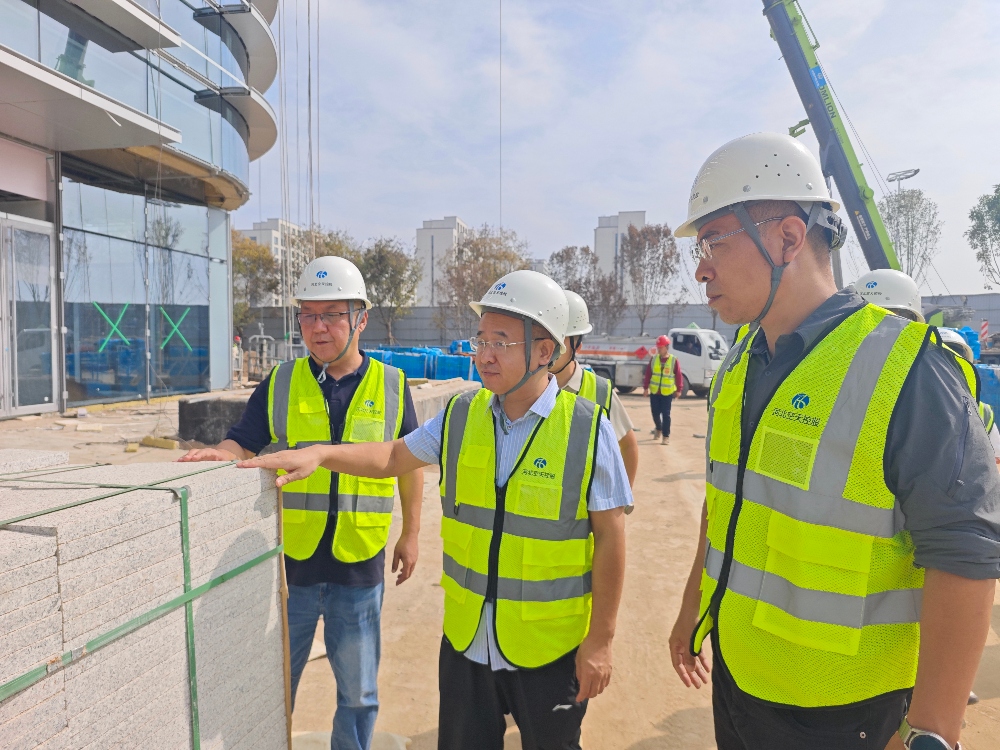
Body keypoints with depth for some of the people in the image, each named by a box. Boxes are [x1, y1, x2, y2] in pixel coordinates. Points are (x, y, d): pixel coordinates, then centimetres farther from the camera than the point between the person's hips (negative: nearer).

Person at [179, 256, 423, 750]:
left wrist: (410, 534, 10)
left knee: (358, 691, 15)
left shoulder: (391, 387, -2)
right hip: (289, 562, 1)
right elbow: (243, 443, 2)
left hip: (359, 566, 0)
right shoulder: (280, 384, 0)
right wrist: (219, 454, -22)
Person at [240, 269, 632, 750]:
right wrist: (319, 453, -5)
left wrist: (600, 641, -8)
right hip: (465, 641, 4)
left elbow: (610, 537, -11)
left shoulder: (588, 429, -15)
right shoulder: (461, 417, -2)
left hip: (549, 648, -3)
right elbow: (393, 457, 10)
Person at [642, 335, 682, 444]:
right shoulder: (653, 359, 2)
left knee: (666, 414, -1)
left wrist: (678, 390, -4)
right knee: (655, 412, 10)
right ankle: (658, 429, 36)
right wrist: (645, 388, 2)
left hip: (667, 392, -3)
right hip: (654, 391, 3)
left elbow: (678, 376, -3)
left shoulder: (674, 360, -5)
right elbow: (648, 374, 5)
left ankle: (666, 436, 6)